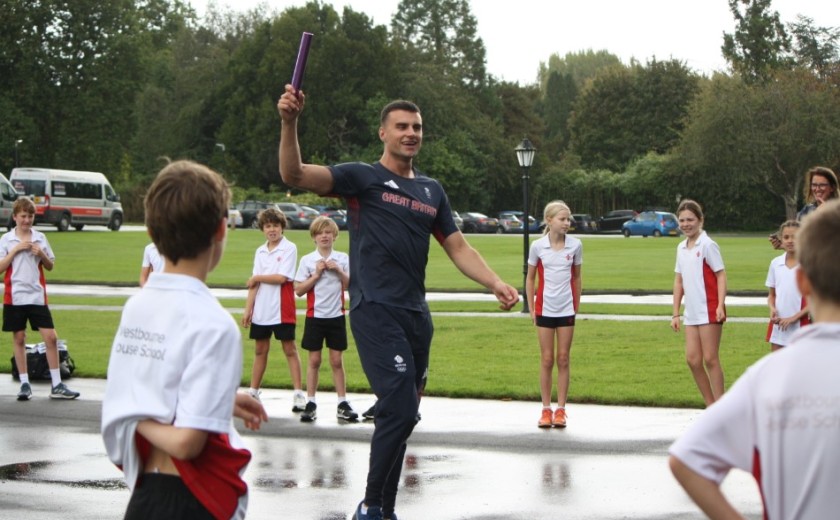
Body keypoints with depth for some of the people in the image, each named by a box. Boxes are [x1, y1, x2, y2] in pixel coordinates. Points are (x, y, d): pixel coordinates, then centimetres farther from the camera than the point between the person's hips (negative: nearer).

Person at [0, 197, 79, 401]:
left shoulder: (40, 238, 7)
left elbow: (50, 266, 12)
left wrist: (41, 254, -7)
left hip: (37, 296, 2)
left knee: (51, 337, -5)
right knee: (19, 339, 3)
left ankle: (57, 385, 0)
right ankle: (24, 384, 11)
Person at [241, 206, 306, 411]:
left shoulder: (289, 248, -6)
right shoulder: (260, 252, 11)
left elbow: (281, 277, -16)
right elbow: (254, 284, 9)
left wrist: (257, 278, -4)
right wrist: (248, 308, 3)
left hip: (282, 310, -5)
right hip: (261, 310, 5)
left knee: (289, 349, -2)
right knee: (260, 350, 11)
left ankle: (299, 394, -3)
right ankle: (253, 392, 16)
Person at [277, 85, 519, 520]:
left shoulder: (432, 190, 16)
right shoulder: (363, 178, -1)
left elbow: (458, 247, 17)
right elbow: (295, 175, -14)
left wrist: (495, 283, 1)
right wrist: (289, 122, -30)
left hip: (416, 315, 7)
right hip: (376, 311, -7)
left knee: (401, 416, 10)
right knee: (400, 410, -18)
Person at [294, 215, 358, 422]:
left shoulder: (343, 259, 2)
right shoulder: (307, 260, -2)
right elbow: (299, 290, -5)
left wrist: (339, 271, -12)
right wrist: (316, 274, -13)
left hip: (336, 316, 1)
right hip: (315, 316, -1)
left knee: (337, 360, 4)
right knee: (314, 360, 3)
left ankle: (343, 403, 9)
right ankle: (310, 403, 8)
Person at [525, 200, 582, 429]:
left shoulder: (575, 245, -2)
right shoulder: (538, 246, -4)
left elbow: (576, 276, 9)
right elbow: (530, 278, 5)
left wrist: (577, 304, 7)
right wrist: (531, 308, 1)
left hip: (567, 310, 1)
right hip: (545, 309, -1)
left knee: (563, 360, 4)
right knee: (547, 360, 4)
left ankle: (561, 410, 9)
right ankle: (546, 410, 11)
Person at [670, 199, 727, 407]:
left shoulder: (707, 245, -7)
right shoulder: (681, 248, 13)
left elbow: (721, 275, -10)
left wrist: (720, 306, -21)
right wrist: (675, 313, 14)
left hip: (709, 311, -7)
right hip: (692, 313, 7)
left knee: (710, 359, -5)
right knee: (692, 359, 4)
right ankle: (711, 406, 14)